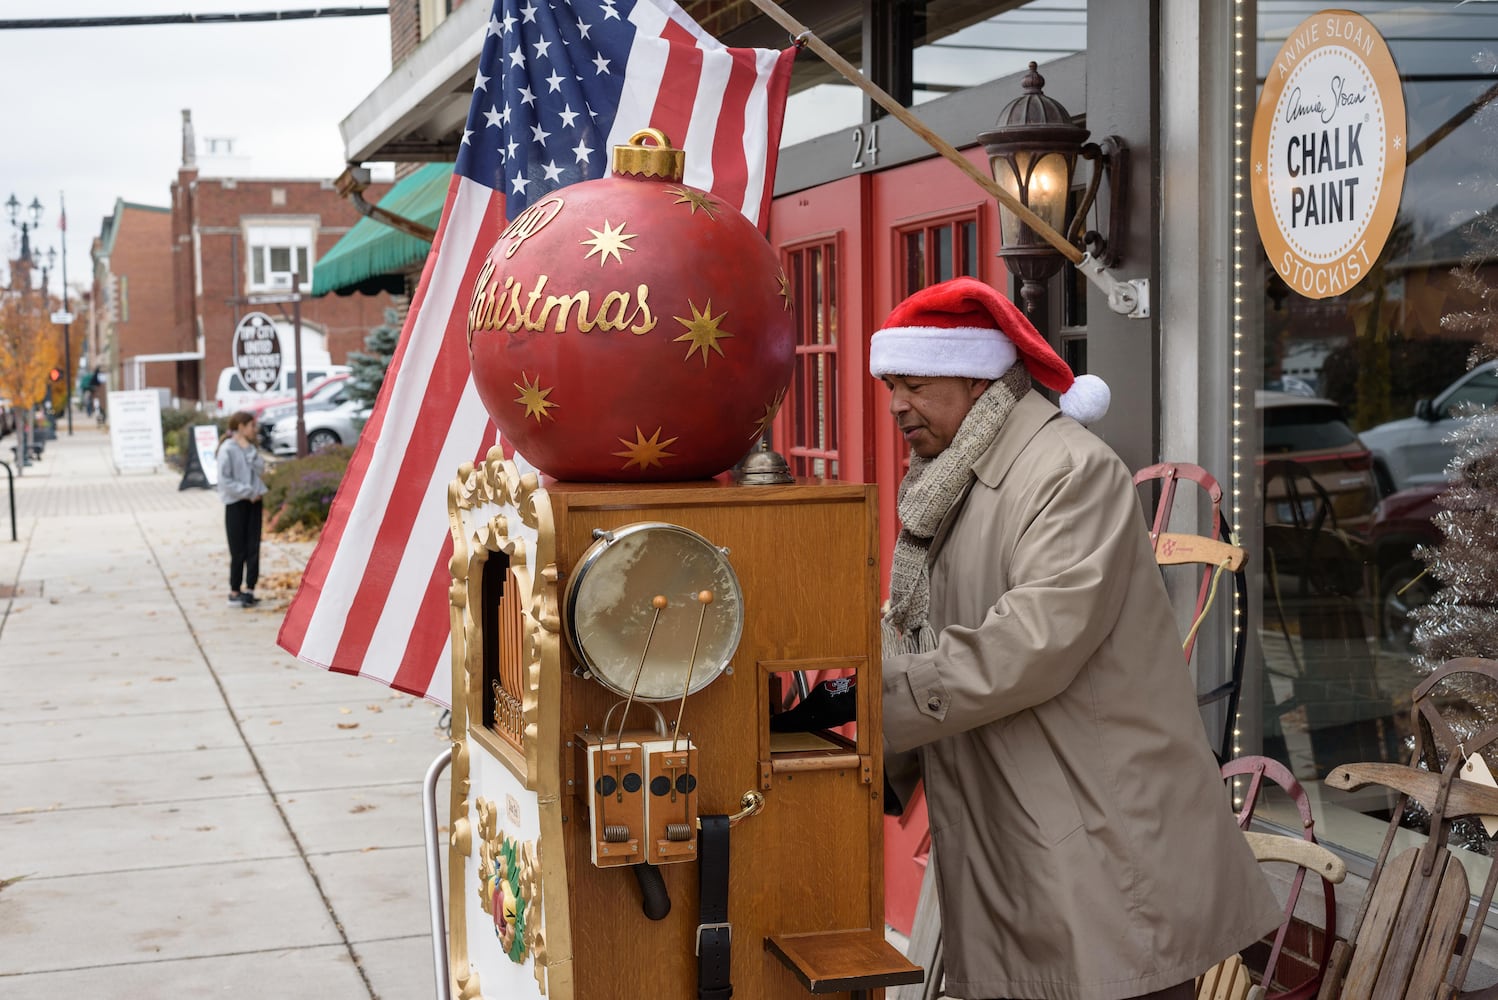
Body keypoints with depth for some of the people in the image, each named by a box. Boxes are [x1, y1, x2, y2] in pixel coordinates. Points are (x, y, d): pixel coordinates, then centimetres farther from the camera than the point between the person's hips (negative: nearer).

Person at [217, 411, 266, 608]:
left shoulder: (250, 448, 10)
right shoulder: (228, 449, -10)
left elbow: (261, 469, -1)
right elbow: (224, 480, -14)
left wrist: (250, 451, -10)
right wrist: (247, 492, -16)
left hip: (254, 502, 6)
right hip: (236, 504, -6)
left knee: (253, 549, 3)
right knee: (238, 552, -2)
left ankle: (249, 590, 7)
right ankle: (234, 593, 7)